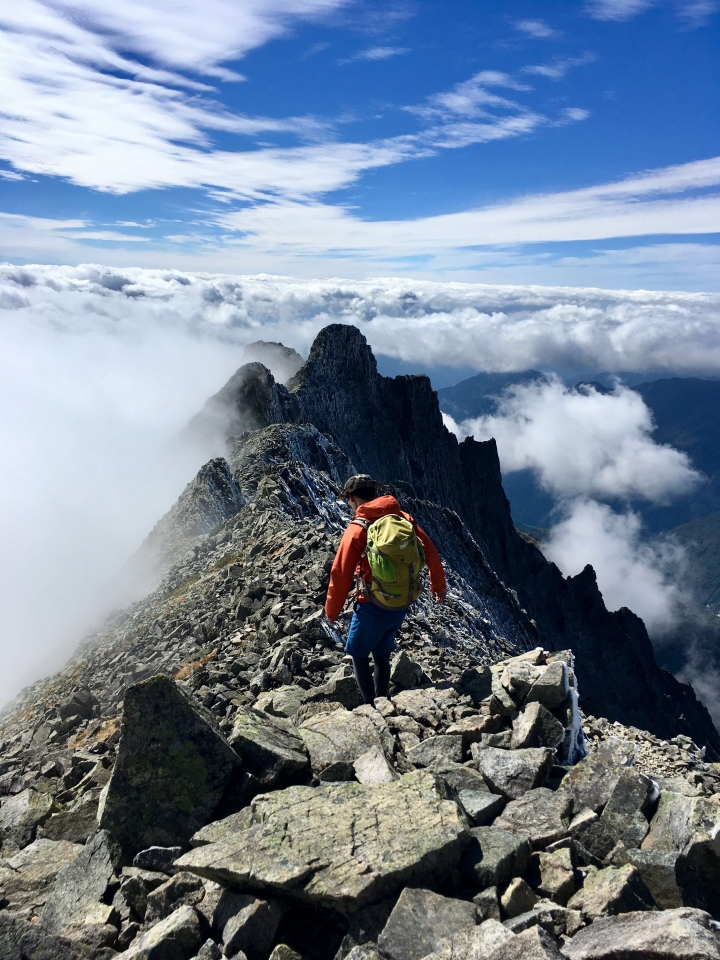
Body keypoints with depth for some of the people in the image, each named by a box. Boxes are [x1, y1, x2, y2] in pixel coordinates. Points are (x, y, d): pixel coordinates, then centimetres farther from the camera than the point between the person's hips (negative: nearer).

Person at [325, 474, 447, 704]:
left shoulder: (357, 529, -14)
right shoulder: (404, 518, -1)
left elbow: (340, 574, -12)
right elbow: (430, 551, 5)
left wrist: (332, 610, 1)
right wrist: (438, 585, 19)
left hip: (372, 607, -5)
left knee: (358, 655, 14)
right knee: (382, 655, 22)